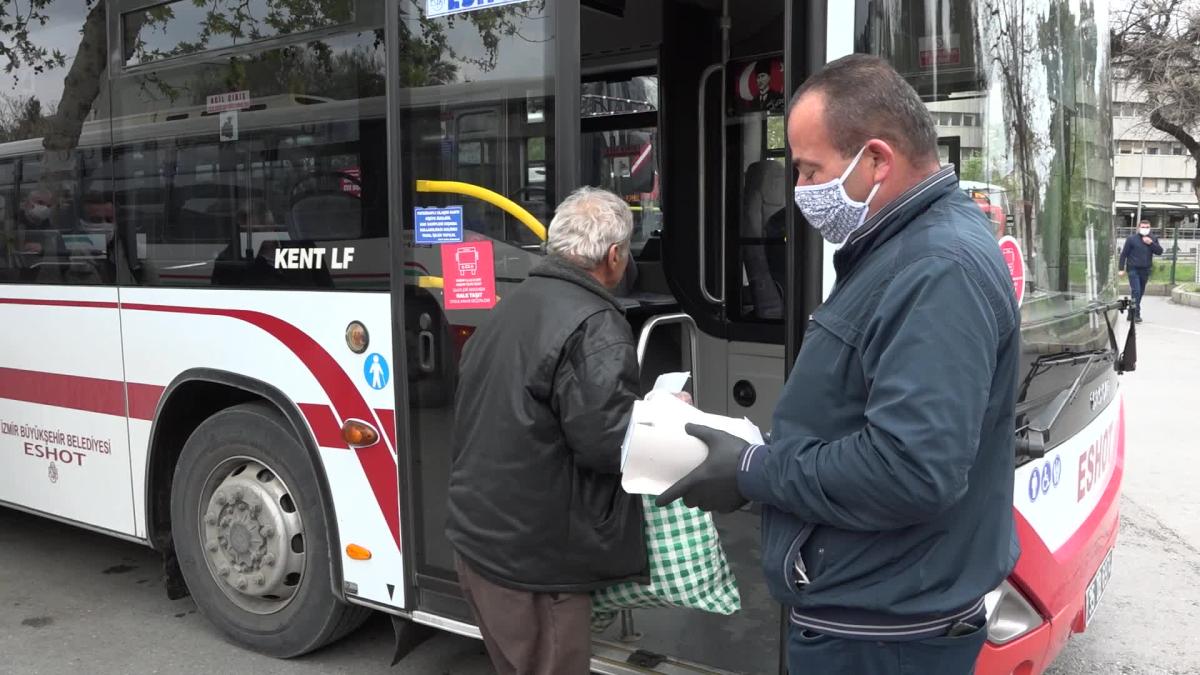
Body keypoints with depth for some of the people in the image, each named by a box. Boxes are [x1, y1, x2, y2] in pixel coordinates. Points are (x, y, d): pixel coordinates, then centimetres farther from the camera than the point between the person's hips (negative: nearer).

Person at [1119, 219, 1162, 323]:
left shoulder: (1153, 239, 9)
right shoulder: (1132, 239, -3)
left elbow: (1160, 251, 1)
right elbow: (1124, 254, -2)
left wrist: (1151, 243, -14)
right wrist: (1121, 268, -6)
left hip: (1145, 270, 5)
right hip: (1133, 269, -5)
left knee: (1141, 292, 9)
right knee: (1136, 291, -13)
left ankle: (1132, 313, 19)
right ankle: (1136, 314, -11)